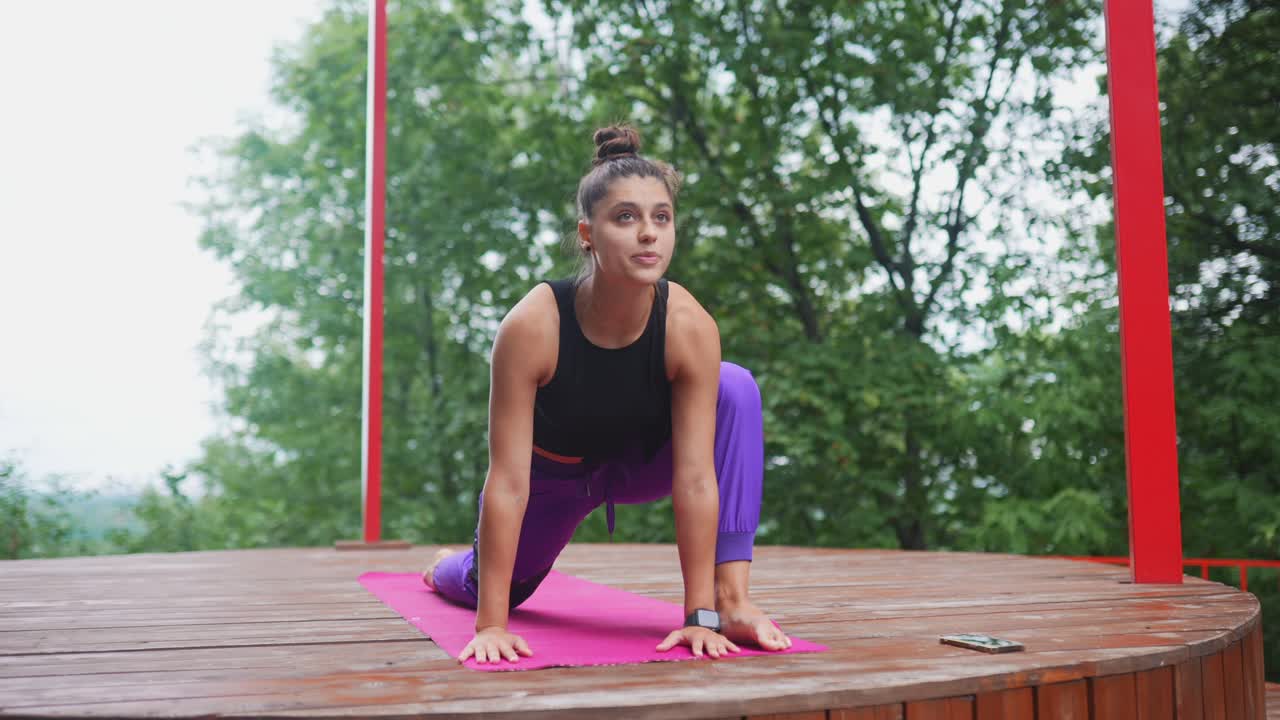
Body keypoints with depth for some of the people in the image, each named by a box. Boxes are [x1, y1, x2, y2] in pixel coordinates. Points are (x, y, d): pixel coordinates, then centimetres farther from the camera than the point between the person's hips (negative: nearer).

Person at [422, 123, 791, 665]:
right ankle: (446, 565, 59)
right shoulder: (532, 326, -37)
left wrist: (701, 615, -31)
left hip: (639, 458, 1)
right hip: (551, 472, 0)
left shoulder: (690, 327, -33)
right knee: (496, 586, 19)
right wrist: (491, 624, -33)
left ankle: (732, 599, -25)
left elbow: (696, 478, -30)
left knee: (736, 389, -27)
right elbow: (508, 482, -34)